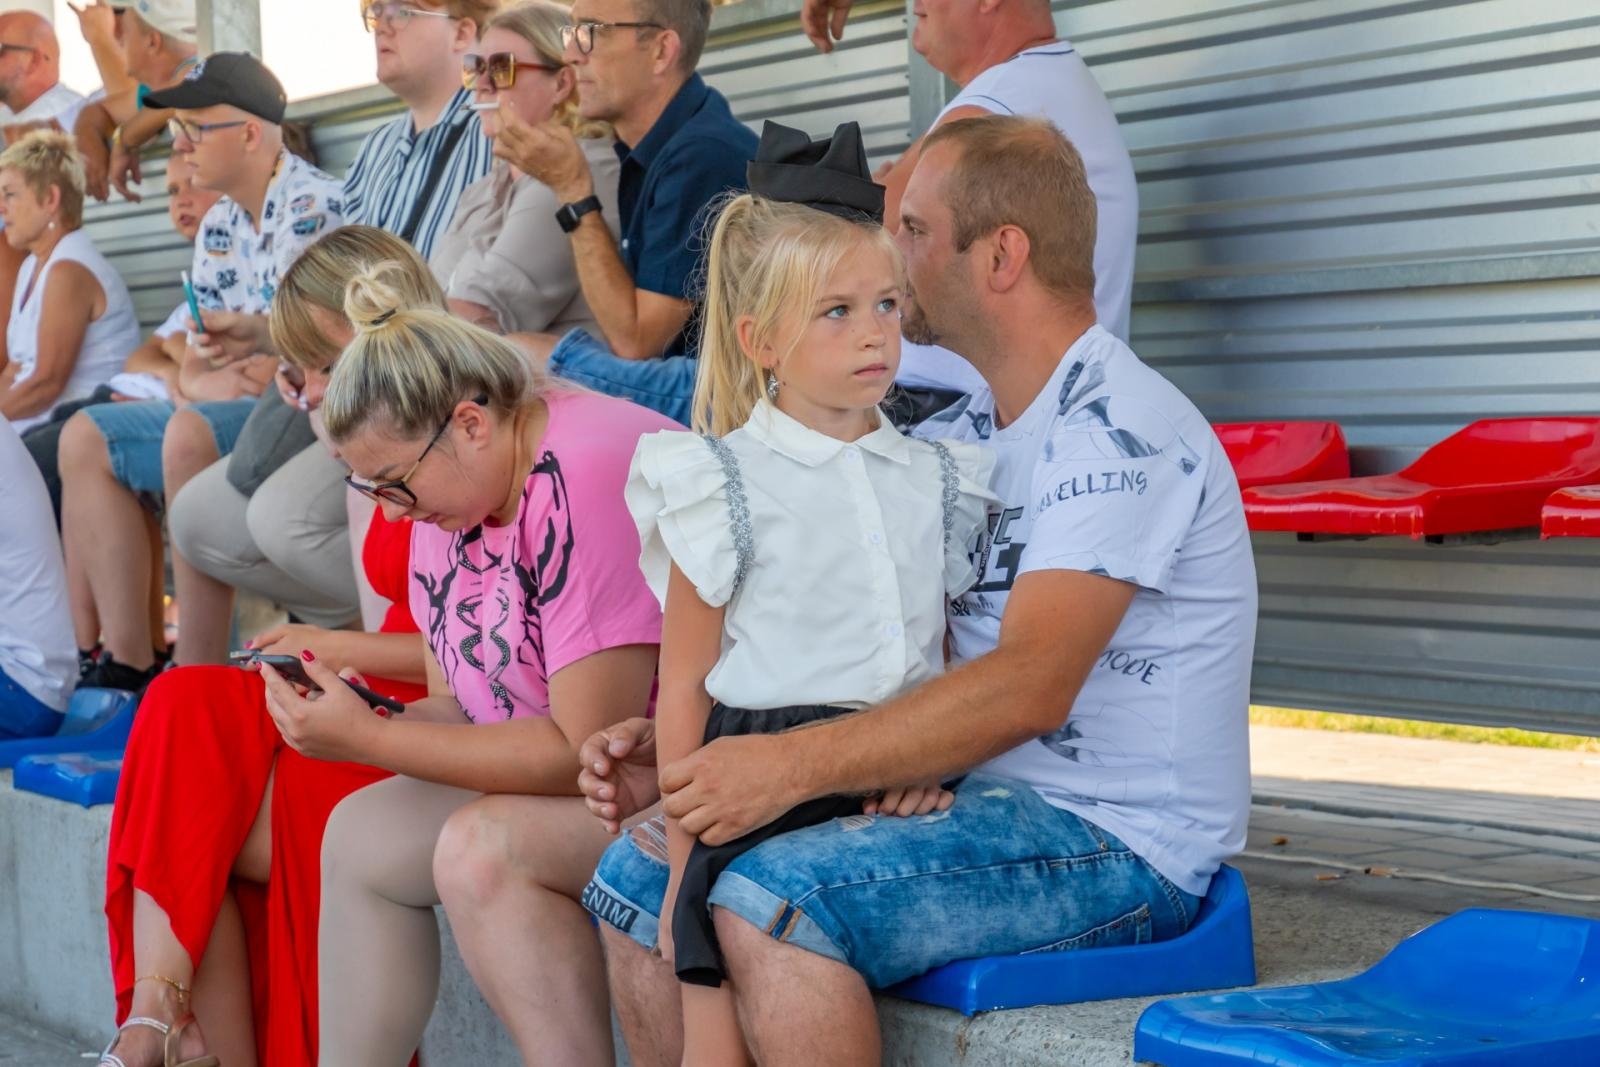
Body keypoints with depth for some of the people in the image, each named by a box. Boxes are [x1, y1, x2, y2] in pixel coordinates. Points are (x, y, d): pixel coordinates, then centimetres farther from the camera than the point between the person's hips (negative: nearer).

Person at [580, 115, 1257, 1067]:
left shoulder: (1118, 427, -16)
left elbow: (1030, 687, -27)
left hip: (1119, 847, -9)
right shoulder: (961, 440, 14)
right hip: (979, 805, 9)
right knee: (644, 876, 1)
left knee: (773, 903, -28)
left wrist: (794, 764, -32)